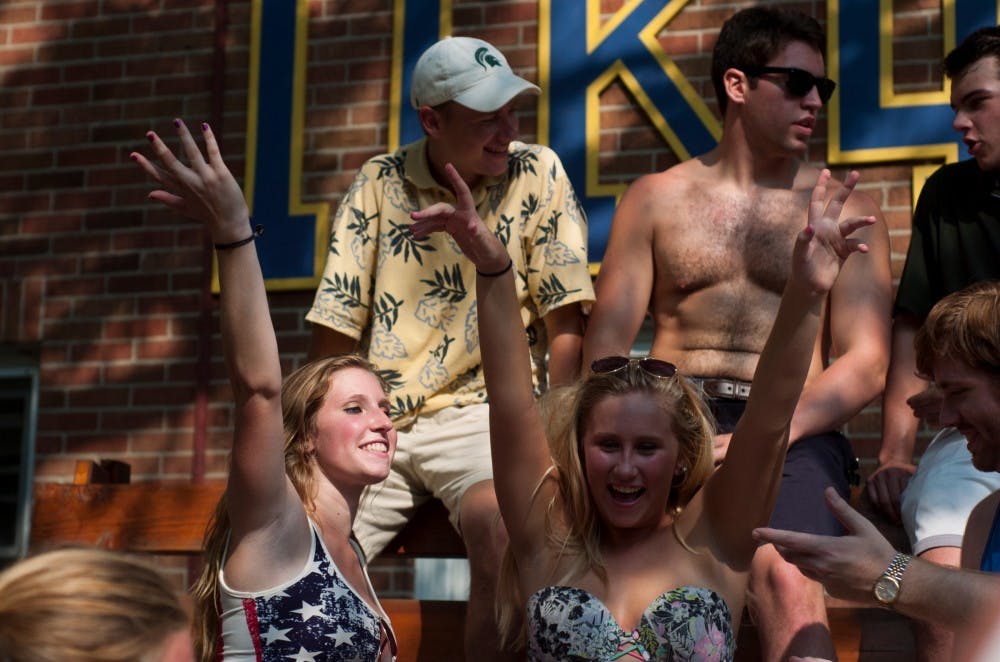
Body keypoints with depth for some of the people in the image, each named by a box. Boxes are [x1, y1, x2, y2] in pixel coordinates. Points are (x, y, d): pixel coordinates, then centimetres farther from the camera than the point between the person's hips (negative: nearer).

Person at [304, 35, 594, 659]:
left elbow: (565, 325, -3)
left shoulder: (538, 174, -1)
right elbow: (336, 331, 5)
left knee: (498, 520, -34)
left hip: (485, 412, -2)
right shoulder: (378, 184, 4)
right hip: (379, 425, 2)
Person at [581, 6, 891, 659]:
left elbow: (866, 364, 3)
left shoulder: (847, 208, 13)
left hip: (793, 433, 0)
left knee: (787, 580, -32)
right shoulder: (655, 199, 16)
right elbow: (605, 348, 10)